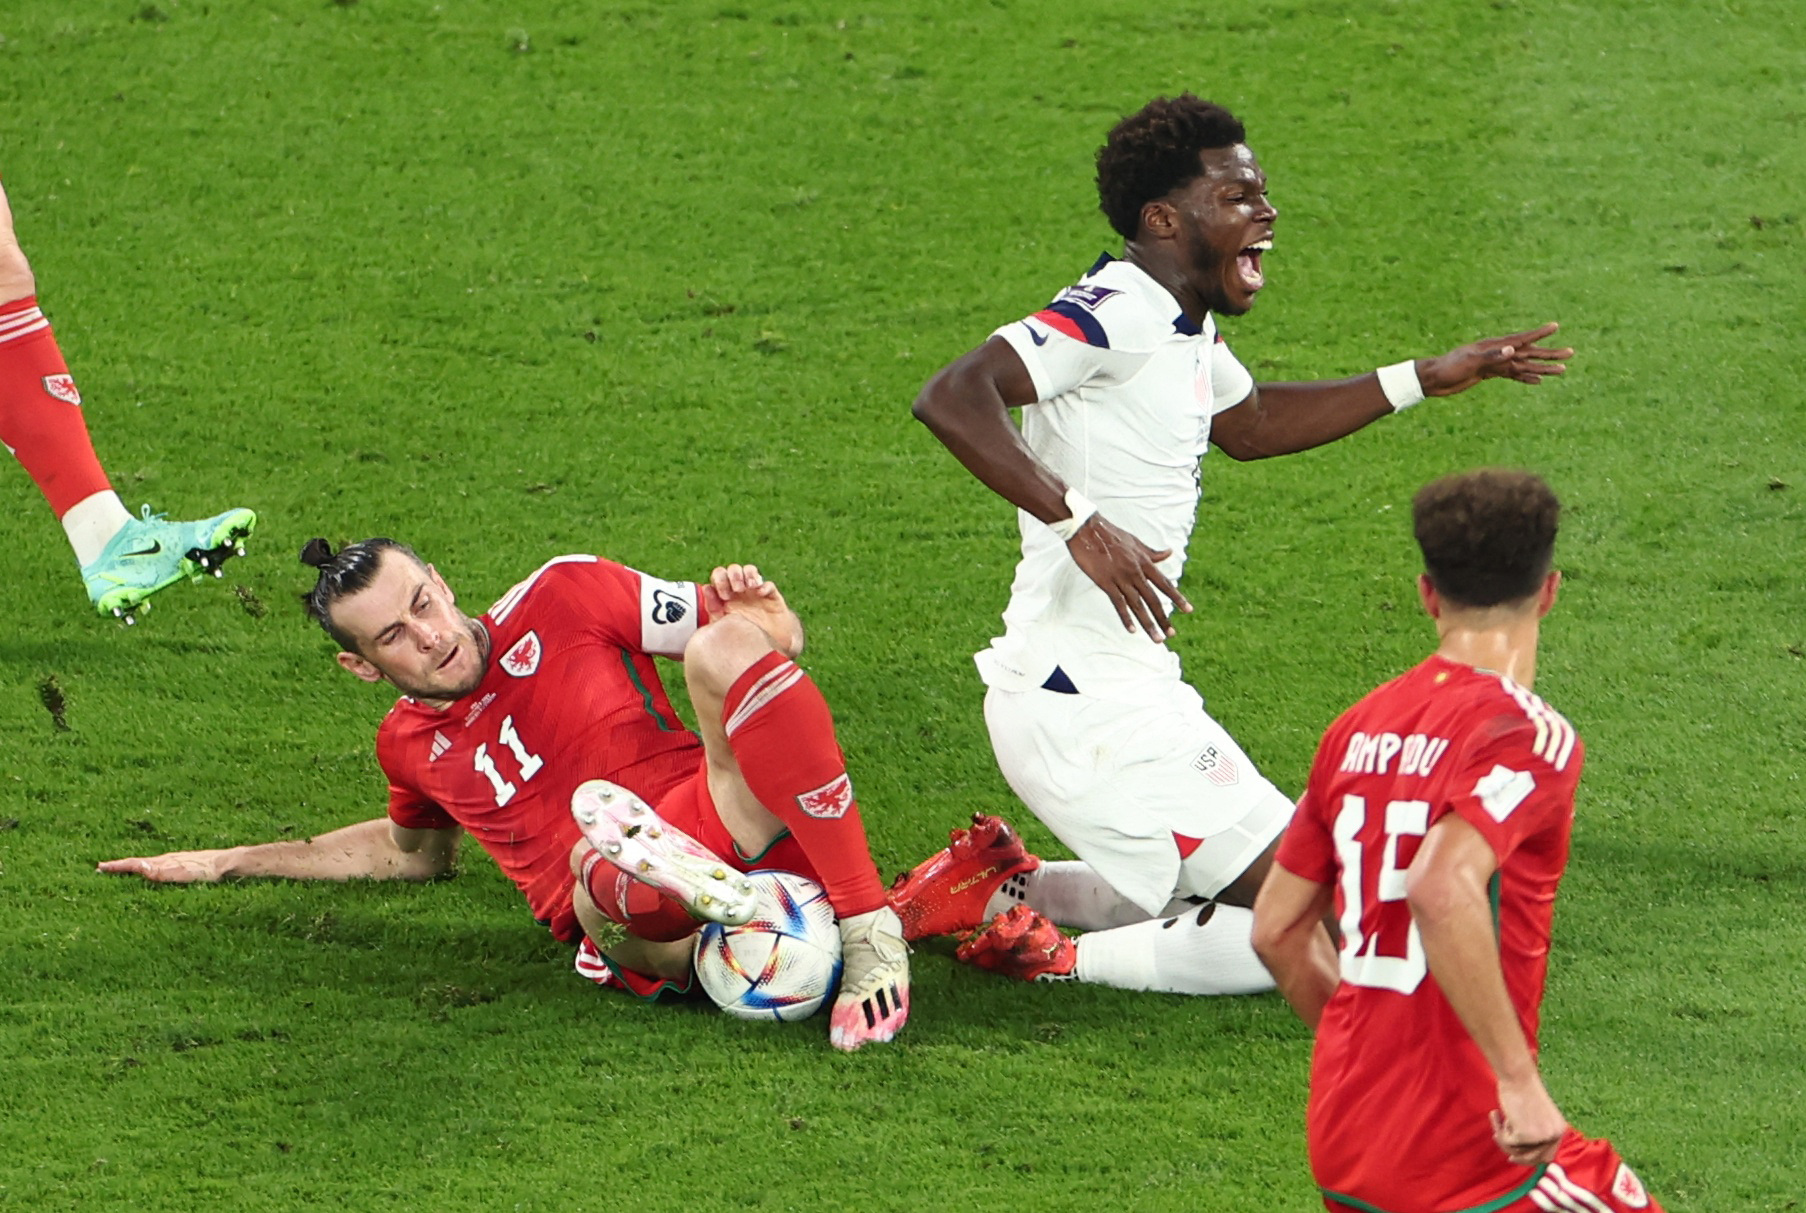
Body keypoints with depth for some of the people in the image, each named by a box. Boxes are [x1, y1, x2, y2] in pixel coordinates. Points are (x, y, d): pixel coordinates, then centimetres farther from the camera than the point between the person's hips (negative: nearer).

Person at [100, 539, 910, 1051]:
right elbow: (413, 851, 46)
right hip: (654, 946, 0)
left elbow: (779, 642, 14)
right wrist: (232, 863, 45)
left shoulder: (563, 596, 11)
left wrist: (765, 620, -12)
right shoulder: (409, 745, 21)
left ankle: (870, 932, -31)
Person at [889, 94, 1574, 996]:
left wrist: (1423, 380, 32)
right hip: (1089, 709, -10)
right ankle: (1059, 958, -6)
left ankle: (1004, 891, 19)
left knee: (1231, 898, 25)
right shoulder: (1115, 314, -16)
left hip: (1125, 693, 10)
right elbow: (950, 399, -29)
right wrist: (1079, 523, -33)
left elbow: (1246, 425, 34)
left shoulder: (1183, 328, 13)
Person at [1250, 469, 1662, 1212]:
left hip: (1339, 1138, 7)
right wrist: (1519, 1078, -25)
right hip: (1457, 1145, -7)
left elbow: (1277, 928, 14)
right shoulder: (1529, 734, -13)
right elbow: (1443, 890, -29)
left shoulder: (1357, 730, 9)